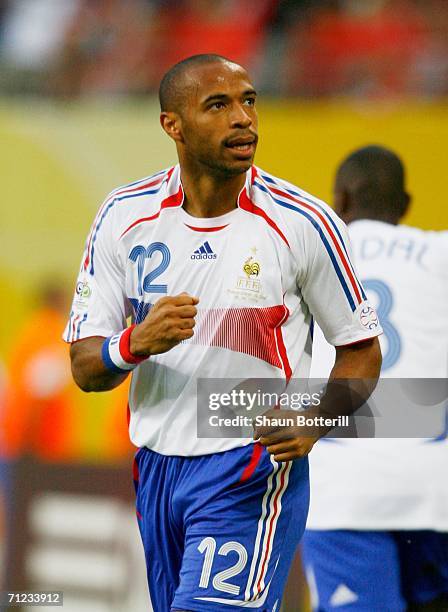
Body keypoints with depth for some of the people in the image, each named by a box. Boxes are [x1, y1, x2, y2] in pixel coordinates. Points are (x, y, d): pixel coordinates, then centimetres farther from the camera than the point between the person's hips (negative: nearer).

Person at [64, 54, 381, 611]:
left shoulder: (303, 224, -8)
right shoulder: (126, 216, 0)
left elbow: (361, 350, 3)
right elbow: (85, 368, 2)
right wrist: (136, 343, -21)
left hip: (256, 468, -4)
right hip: (156, 469, 4)